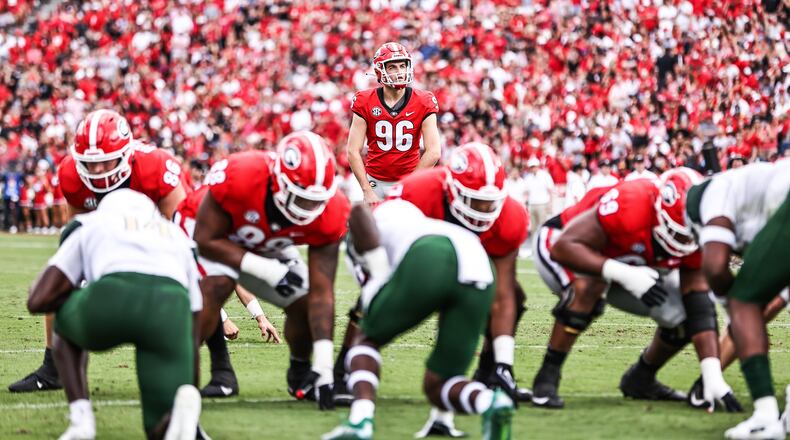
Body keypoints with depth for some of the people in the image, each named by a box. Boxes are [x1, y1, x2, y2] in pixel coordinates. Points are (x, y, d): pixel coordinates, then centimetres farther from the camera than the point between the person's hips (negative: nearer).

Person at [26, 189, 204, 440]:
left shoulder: (90, 225, 34)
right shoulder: (178, 237, 41)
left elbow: (38, 301, 23)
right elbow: (191, 335, 39)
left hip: (112, 296, -1)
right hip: (170, 305, 1)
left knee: (64, 324, 37)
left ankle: (81, 419, 14)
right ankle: (183, 405, -23)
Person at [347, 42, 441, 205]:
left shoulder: (423, 103, -4)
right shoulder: (365, 103, -4)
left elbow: (433, 152, -6)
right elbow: (353, 151, -4)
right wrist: (367, 191, -9)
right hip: (375, 182, 1)